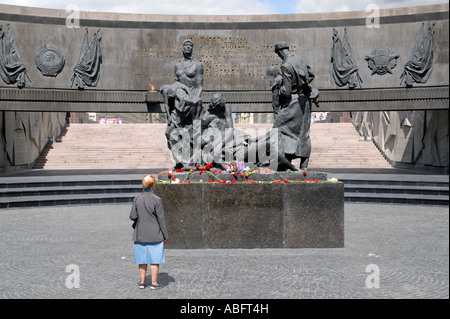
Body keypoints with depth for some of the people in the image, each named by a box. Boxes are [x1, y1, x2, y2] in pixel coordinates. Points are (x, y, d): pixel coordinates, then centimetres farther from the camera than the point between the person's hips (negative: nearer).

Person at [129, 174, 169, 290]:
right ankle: (154, 283, 9)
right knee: (154, 260, 5)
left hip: (140, 235, 4)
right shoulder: (157, 200, -12)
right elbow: (161, 219, -10)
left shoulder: (137, 199, -1)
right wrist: (166, 236, -3)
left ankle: (142, 282, 21)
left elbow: (133, 216, -3)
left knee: (142, 259, 13)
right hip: (155, 235, -4)